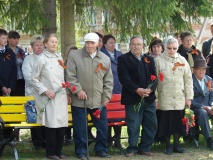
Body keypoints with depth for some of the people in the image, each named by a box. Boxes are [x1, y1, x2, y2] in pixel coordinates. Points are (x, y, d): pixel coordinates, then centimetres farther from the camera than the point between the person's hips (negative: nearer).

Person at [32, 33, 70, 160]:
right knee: (52, 125, -7)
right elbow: (34, 79, -3)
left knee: (62, 125, 1)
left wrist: (67, 93, 14)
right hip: (49, 98, -5)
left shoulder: (59, 58, 14)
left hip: (61, 96, 5)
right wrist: (45, 91, -12)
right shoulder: (41, 59, -3)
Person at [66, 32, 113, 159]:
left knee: (103, 126, 8)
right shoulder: (74, 56, -3)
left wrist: (106, 96, 5)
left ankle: (101, 149, 24)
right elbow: (70, 76, -5)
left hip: (99, 101, 3)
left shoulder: (105, 59, 8)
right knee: (80, 128, 3)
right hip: (80, 100, -3)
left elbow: (108, 80, 11)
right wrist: (78, 90, -12)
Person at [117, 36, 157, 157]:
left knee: (151, 124, 6)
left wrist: (150, 89, -10)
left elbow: (154, 76, 9)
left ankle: (145, 147, 17)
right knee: (133, 125, -4)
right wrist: (137, 90, -19)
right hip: (132, 98, -5)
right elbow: (124, 78, -9)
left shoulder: (149, 59, 16)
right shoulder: (123, 59, 1)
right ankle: (132, 148, 7)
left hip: (149, 97, 5)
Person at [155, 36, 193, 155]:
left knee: (178, 122, 5)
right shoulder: (158, 60, 0)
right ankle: (168, 145, 14)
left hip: (179, 98, 2)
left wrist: (189, 97, 2)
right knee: (166, 122, 3)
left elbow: (188, 79, 6)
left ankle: (177, 144, 18)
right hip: (164, 98, -2)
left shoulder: (182, 60, 6)